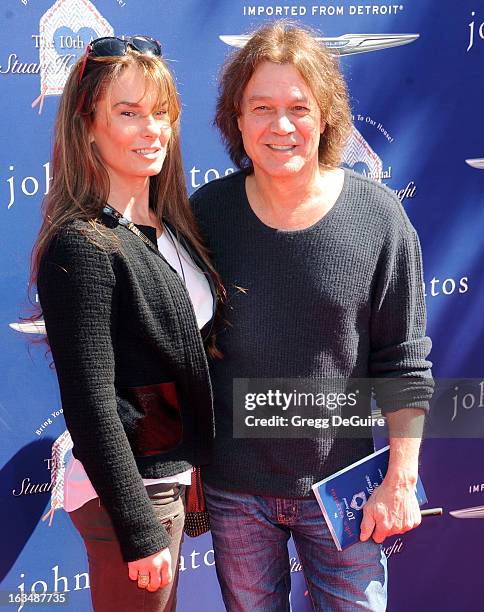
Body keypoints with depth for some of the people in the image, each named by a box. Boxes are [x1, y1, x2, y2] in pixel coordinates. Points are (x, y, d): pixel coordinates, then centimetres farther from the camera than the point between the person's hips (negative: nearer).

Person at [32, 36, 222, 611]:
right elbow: (90, 405, -21)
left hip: (171, 474, 8)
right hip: (126, 492, -8)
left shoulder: (169, 224, 4)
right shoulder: (81, 248, -20)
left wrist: (194, 469, 14)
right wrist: (140, 530, -18)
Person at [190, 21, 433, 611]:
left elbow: (403, 364, -4)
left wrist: (401, 478, -4)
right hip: (232, 489, 2)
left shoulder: (379, 218, -11)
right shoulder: (208, 212, -7)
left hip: (339, 482, -1)